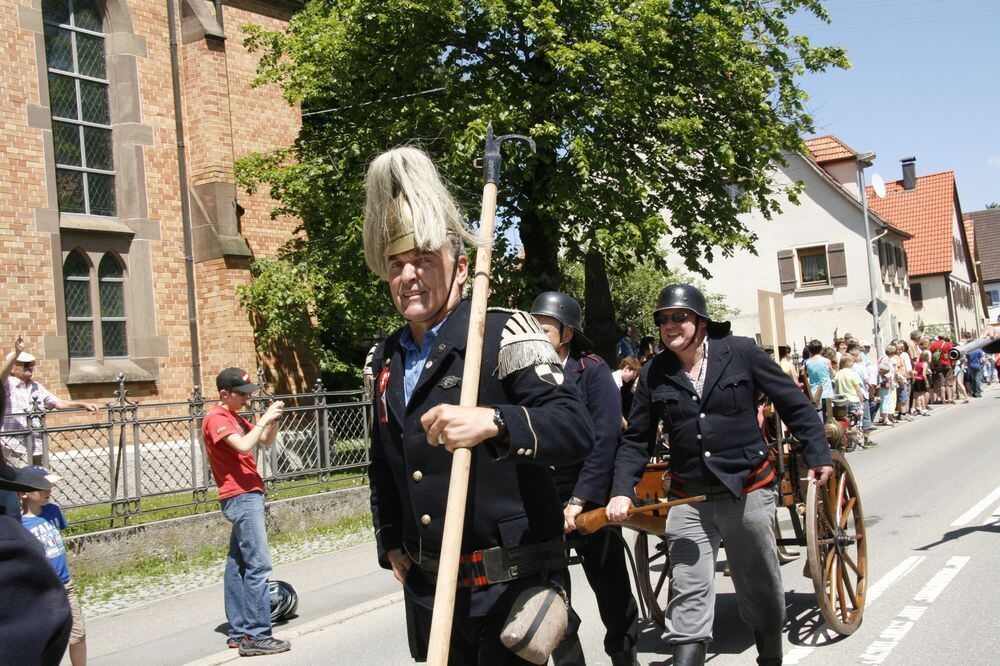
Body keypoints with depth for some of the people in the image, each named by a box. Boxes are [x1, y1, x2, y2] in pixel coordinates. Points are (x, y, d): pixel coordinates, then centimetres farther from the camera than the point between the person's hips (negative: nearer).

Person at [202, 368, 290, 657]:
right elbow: (243, 445, -25)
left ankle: (238, 632, 16)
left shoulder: (234, 417, 18)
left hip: (247, 496, 10)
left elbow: (266, 440, 19)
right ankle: (256, 636, -12)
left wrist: (273, 419, 2)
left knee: (238, 564, 11)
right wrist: (264, 418, -16)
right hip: (241, 497, -10)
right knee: (258, 565, -12)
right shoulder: (216, 418, -10)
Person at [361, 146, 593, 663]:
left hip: (509, 586, -6)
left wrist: (491, 422, -37)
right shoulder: (383, 362, 10)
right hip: (425, 590, 6)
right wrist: (390, 543, 17)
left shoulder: (504, 335, -10)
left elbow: (577, 430, -23)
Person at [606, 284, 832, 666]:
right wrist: (622, 491, -5)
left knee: (760, 587, 14)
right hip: (688, 499, 1)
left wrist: (817, 455, -2)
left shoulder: (742, 353, -4)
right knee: (688, 594, -3)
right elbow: (636, 441, 6)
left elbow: (793, 404, 2)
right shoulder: (654, 375, 3)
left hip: (748, 491, -1)